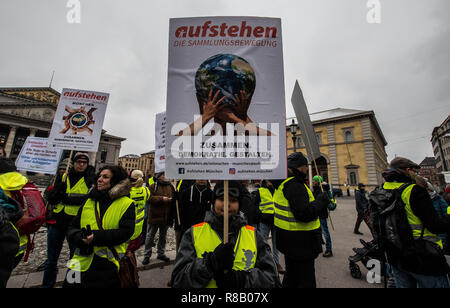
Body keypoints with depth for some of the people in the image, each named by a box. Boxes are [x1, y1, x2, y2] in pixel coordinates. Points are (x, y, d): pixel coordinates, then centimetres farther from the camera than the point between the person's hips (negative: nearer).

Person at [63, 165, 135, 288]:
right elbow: (72, 228, 8)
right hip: (82, 263, 4)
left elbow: (125, 232, -15)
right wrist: (81, 238, -13)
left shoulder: (127, 204, -7)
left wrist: (96, 237, -23)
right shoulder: (89, 201, 8)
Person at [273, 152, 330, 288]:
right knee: (306, 280, 8)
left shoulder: (283, 183, 8)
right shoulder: (295, 185, -24)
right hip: (300, 242, -10)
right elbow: (304, 214, -30)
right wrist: (321, 201, -16)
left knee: (291, 276, 26)